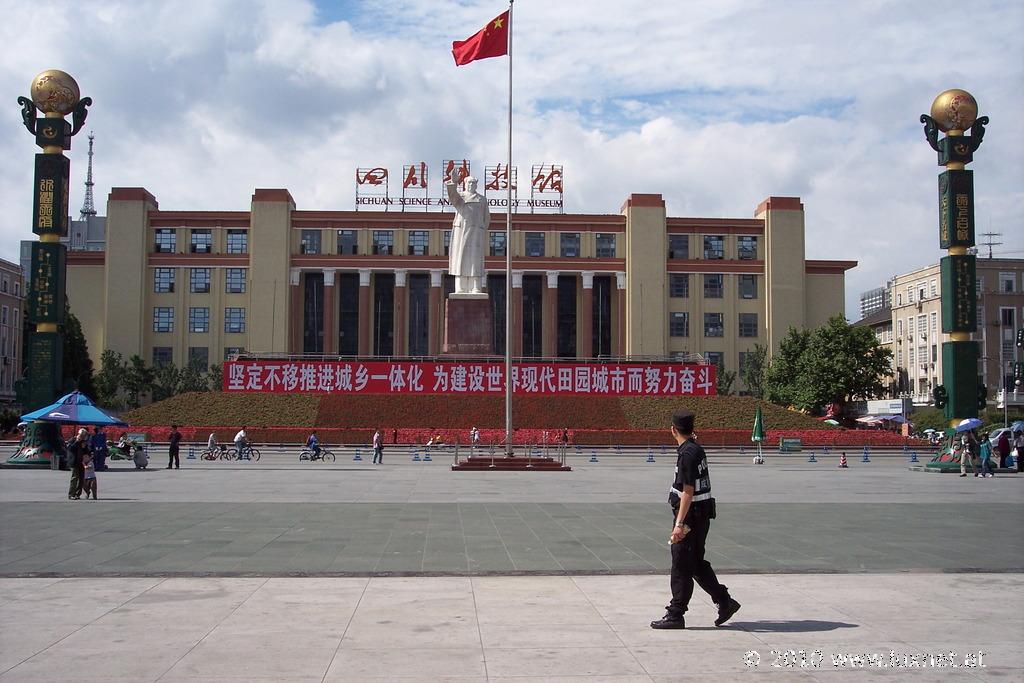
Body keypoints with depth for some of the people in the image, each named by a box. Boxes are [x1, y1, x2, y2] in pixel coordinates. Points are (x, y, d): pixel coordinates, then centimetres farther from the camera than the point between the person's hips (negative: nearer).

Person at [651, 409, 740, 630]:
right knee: (697, 563, 17)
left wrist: (679, 524, -23)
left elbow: (688, 492, -22)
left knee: (681, 567, -1)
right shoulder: (697, 449, 11)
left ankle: (675, 615, 7)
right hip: (702, 514, 10)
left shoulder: (687, 454, -19)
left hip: (691, 515, -10)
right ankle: (725, 601, 22)